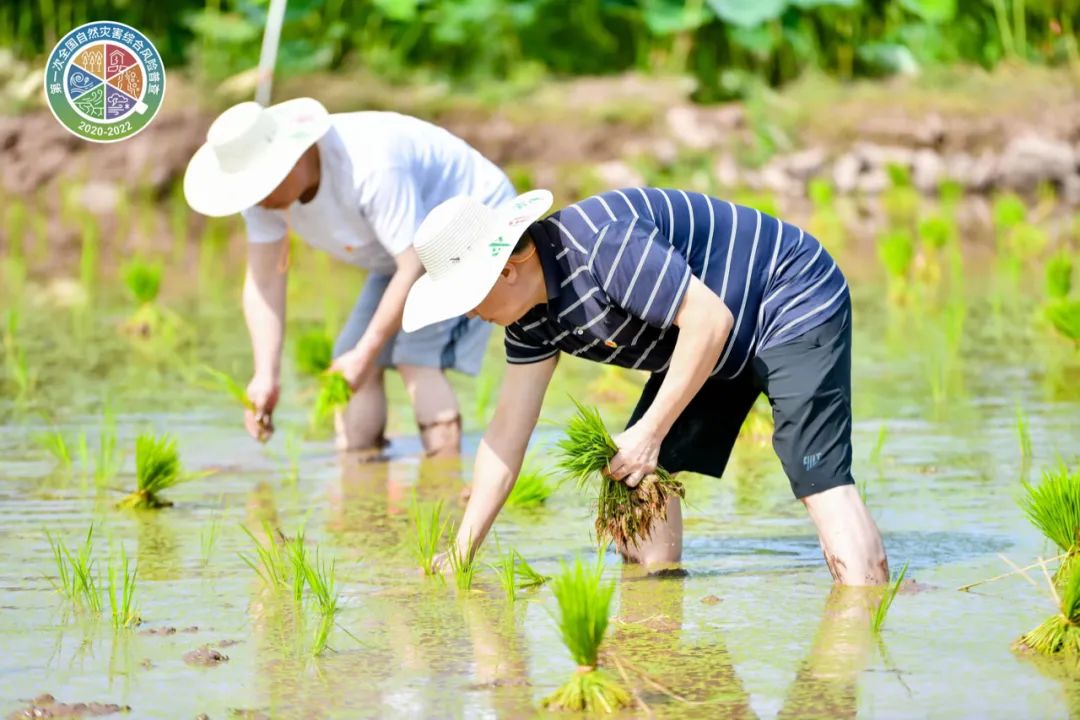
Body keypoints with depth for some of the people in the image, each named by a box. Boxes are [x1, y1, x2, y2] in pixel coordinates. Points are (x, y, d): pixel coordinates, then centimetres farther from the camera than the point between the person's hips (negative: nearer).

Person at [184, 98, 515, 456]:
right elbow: (264, 279, -16)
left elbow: (414, 268, -34)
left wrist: (365, 354, -31)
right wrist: (266, 376, -27)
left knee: (416, 357, -22)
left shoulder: (370, 168, -39)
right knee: (350, 356, 1)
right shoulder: (264, 183, -16)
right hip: (415, 246, 8)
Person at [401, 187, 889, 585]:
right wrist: (461, 552, -4)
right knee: (636, 476, 1)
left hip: (793, 306, -10)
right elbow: (508, 431, 0)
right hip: (722, 348, 10)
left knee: (820, 478, -23)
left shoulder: (601, 242, -32)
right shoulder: (529, 314, -3)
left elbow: (709, 318, -32)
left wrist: (651, 432, -27)